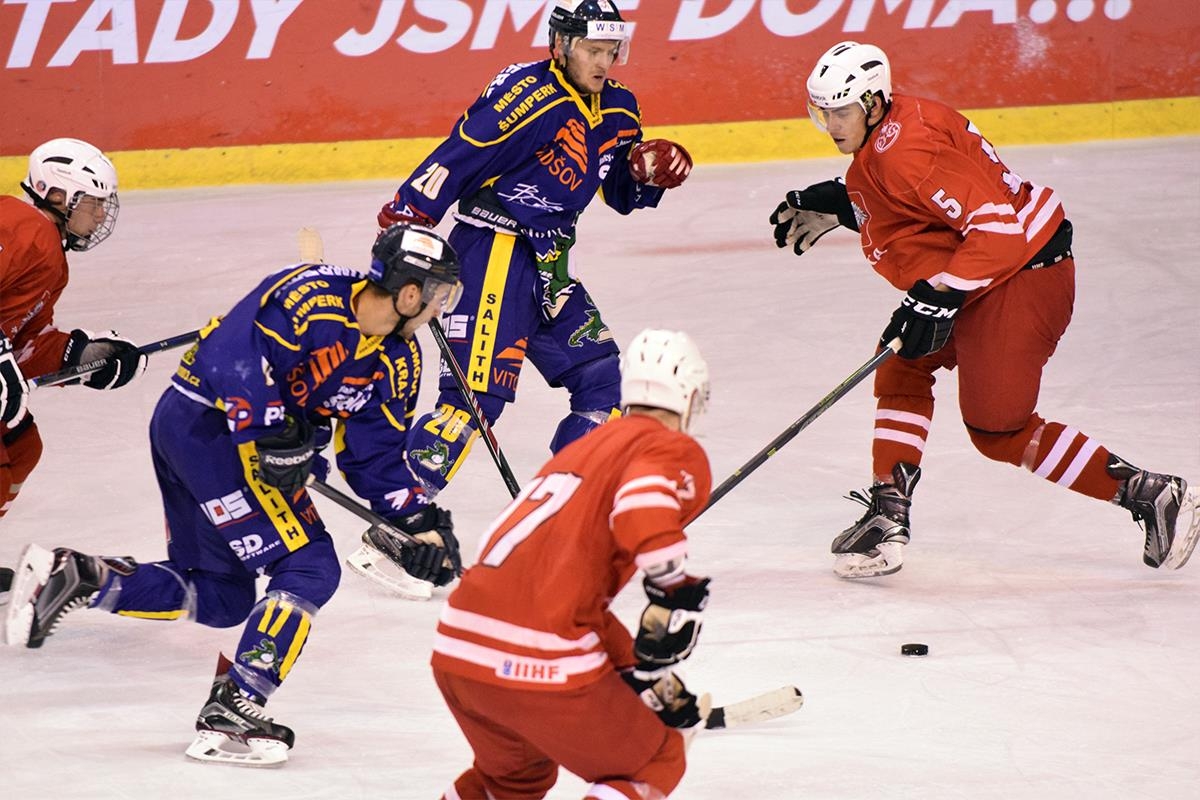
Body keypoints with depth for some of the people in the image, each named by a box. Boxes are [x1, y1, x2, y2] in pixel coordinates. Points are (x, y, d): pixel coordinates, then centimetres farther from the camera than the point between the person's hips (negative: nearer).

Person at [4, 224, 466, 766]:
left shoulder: (396, 361, 6)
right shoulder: (312, 295, -20)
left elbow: (375, 457, 10)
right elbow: (233, 354, -29)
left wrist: (423, 521, 0)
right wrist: (271, 435, -32)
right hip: (208, 419, -10)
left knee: (221, 597, 15)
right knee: (309, 568, -12)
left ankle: (73, 578, 9)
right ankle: (228, 718, -14)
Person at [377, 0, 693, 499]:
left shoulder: (618, 110, 10)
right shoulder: (527, 96, -16)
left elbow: (622, 194, 19)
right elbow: (455, 158, -19)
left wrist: (649, 174, -3)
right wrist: (403, 222, -23)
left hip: (547, 264, 9)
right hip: (491, 251, -9)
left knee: (600, 373, 10)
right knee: (477, 387, -17)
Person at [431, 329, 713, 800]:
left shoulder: (584, 448, 27)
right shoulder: (675, 452, 2)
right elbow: (642, 508, -24)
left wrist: (642, 673, 30)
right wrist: (677, 592, -14)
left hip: (455, 652, 8)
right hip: (540, 666, -8)